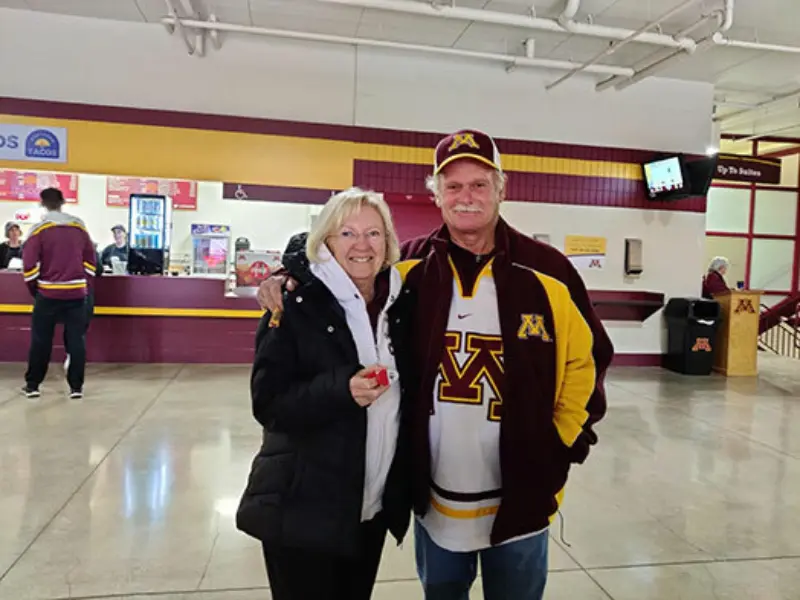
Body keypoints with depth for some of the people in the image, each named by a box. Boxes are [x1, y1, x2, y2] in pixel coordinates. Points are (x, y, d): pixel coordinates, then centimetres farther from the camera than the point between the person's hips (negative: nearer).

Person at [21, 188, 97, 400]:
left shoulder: (39, 229, -6)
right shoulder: (80, 227, 5)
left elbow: (29, 264, -8)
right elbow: (91, 261, 7)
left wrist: (34, 288, 7)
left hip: (48, 293, -2)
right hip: (76, 293, 2)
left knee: (40, 340, 10)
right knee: (76, 340, 6)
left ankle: (32, 385, 18)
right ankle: (76, 387, 8)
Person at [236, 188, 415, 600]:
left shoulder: (400, 305, 2)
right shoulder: (297, 306, -13)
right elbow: (267, 403, -15)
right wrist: (341, 391, -29)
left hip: (374, 508, 5)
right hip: (303, 508, -5)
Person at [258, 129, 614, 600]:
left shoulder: (547, 273, -10)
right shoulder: (410, 267, -7)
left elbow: (586, 359, 0)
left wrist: (565, 443, -2)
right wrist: (290, 280, -10)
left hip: (520, 496, -1)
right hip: (434, 497, 2)